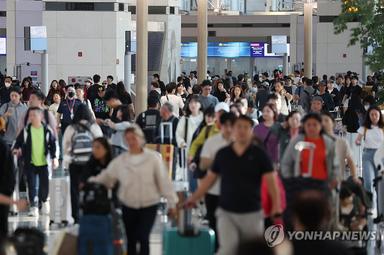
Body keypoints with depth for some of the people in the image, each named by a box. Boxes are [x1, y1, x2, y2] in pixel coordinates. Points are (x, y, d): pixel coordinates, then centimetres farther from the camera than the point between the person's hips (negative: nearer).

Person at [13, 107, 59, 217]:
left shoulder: (47, 130, -1)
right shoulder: (26, 131, -1)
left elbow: (53, 144, 4)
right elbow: (18, 142, 4)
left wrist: (54, 158, -3)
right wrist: (16, 149, -16)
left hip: (43, 162, 0)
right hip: (30, 163, 0)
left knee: (44, 184, 8)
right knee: (32, 185, -4)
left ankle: (44, 201, 35)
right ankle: (34, 207, 3)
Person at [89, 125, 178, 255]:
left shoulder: (153, 158, -6)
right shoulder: (120, 161, 3)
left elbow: (163, 181, -4)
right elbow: (106, 176, 7)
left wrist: (171, 202, -4)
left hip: (149, 206, -3)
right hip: (128, 206, 3)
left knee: (143, 238, -14)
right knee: (131, 240, 11)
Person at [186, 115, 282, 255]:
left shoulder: (259, 154, -4)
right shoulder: (222, 154, 2)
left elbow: (271, 181, -8)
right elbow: (209, 179, 11)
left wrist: (276, 207, -20)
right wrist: (193, 199, 5)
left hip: (252, 213, 0)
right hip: (226, 212, 0)